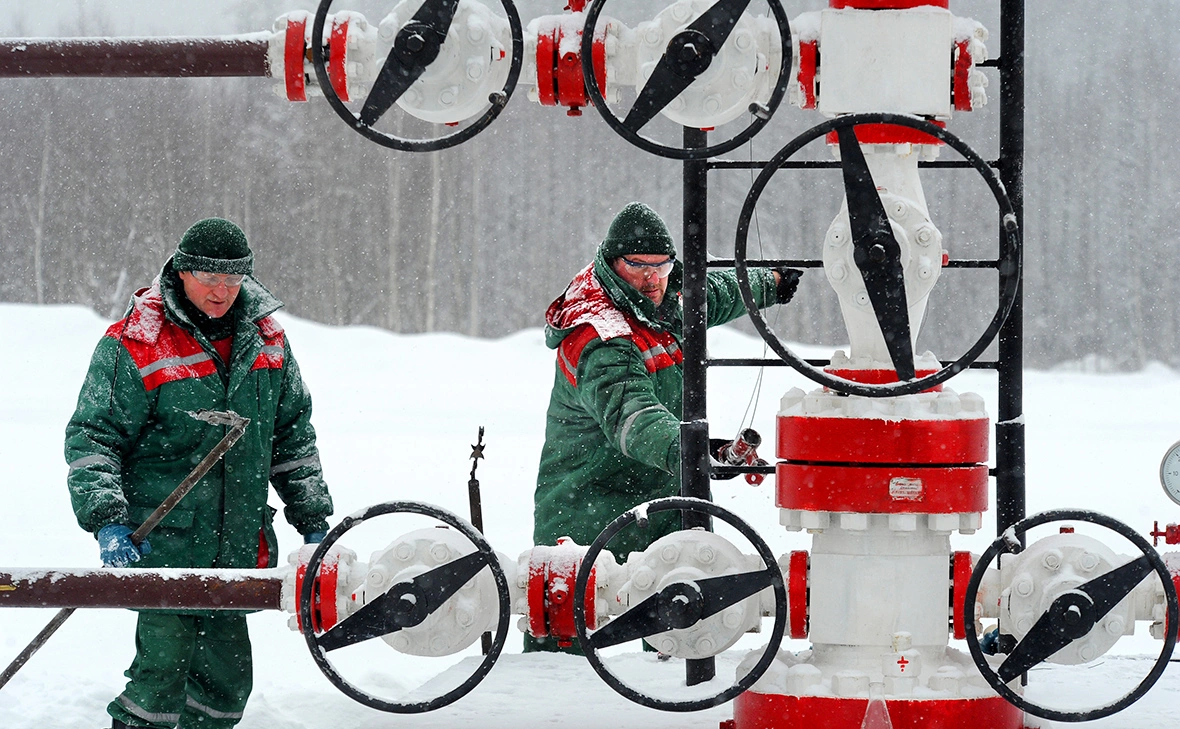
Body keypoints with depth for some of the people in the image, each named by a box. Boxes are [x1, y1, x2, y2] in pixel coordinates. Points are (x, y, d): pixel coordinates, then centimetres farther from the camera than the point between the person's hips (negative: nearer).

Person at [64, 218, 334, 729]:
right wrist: (107, 523, -19)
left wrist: (313, 520, 18)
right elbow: (91, 437, -7)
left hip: (237, 543, 5)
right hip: (162, 539, -5)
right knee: (166, 658, -15)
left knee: (227, 678, 7)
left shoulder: (266, 337, 9)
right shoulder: (135, 343, -7)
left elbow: (293, 434, 20)